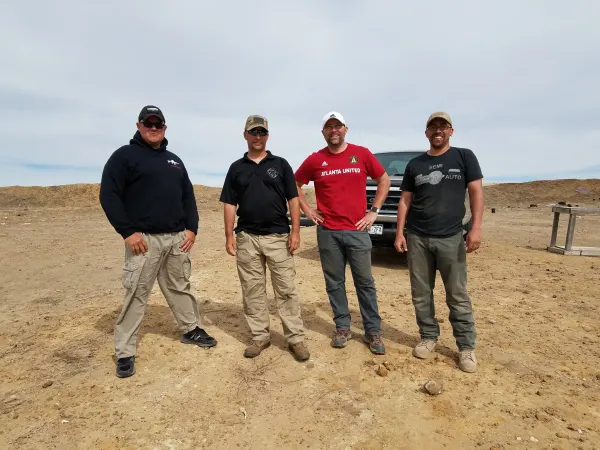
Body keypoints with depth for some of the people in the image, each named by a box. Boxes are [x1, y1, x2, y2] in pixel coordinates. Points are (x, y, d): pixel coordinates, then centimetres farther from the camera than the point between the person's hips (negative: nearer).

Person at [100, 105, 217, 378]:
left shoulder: (174, 160, 17)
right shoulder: (124, 156, -1)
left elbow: (188, 196, 17)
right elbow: (108, 195, -8)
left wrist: (191, 228, 5)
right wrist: (128, 232, -15)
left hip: (177, 238, 5)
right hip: (143, 238, -5)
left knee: (180, 288, 16)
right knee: (136, 295, -1)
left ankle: (191, 330, 31)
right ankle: (125, 353, 13)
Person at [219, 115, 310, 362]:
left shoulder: (280, 164, 6)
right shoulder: (236, 168, 11)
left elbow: (293, 199, 2)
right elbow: (229, 204, 8)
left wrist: (295, 231, -6)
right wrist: (229, 235, 0)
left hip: (278, 236, -2)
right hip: (246, 237, 2)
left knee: (286, 290, 1)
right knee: (252, 291, 8)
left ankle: (295, 338, 11)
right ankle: (260, 336, 22)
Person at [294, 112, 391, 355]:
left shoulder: (362, 154, 2)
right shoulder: (315, 160, 3)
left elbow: (384, 180, 10)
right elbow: (295, 184, 14)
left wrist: (373, 211, 2)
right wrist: (307, 210, 4)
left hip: (357, 230, 0)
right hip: (327, 232, 1)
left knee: (365, 282, 5)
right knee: (334, 283, 9)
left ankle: (373, 331, 19)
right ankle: (342, 328, 24)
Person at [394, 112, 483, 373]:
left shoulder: (464, 157, 6)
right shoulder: (415, 165, 12)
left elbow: (476, 192, 0)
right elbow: (405, 200, 10)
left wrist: (476, 227, -11)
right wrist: (400, 233, 2)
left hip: (451, 238, -2)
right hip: (417, 238, 3)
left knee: (458, 295, 3)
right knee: (421, 293, 7)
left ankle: (467, 346, 16)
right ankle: (428, 337, 22)